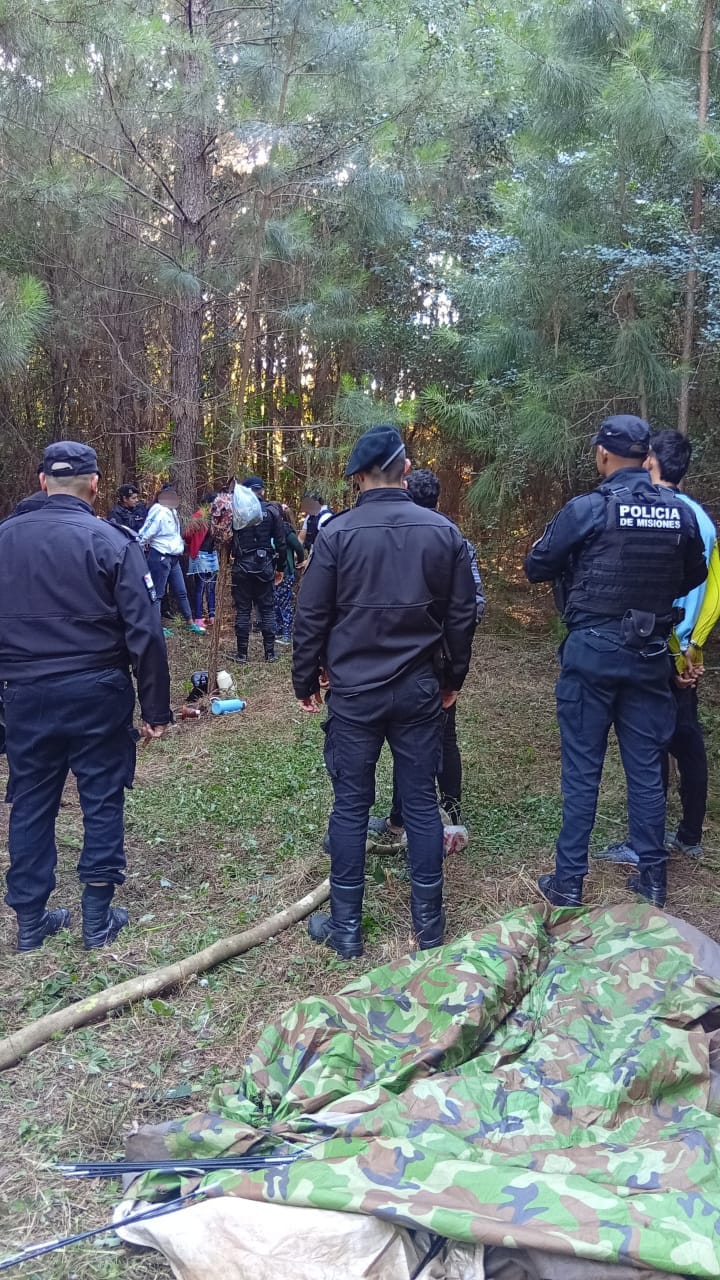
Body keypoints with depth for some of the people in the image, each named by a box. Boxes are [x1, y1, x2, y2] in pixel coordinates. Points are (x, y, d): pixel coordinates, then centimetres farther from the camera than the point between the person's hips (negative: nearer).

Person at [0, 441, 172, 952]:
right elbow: (145, 633, -13)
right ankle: (98, 918, 18)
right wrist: (156, 707, -7)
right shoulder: (111, 541, -10)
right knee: (102, 801, 10)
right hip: (96, 695, -3)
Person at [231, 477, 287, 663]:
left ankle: (242, 653, 8)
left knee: (243, 610, 5)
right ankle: (270, 653, 9)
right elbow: (281, 542, 1)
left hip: (242, 566, -1)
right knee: (267, 609, 8)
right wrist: (280, 567, 9)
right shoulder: (272, 511, -1)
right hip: (265, 566, 1)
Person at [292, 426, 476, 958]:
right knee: (422, 803, 11)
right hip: (419, 691, 2)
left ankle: (346, 927, 17)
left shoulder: (338, 533, -8)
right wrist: (454, 677, 16)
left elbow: (312, 616, -5)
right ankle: (429, 923, 21)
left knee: (351, 806, 7)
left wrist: (306, 680, 8)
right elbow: (462, 615, 4)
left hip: (354, 692, -2)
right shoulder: (443, 531, -2)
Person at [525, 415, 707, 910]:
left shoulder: (587, 509, -12)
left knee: (582, 769, 4)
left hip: (593, 651, -3)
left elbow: (536, 568, -3)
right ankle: (653, 878, 22)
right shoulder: (680, 512, 0)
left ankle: (569, 883, 11)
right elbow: (695, 575, 15)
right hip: (650, 653, 3)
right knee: (646, 766, 13)